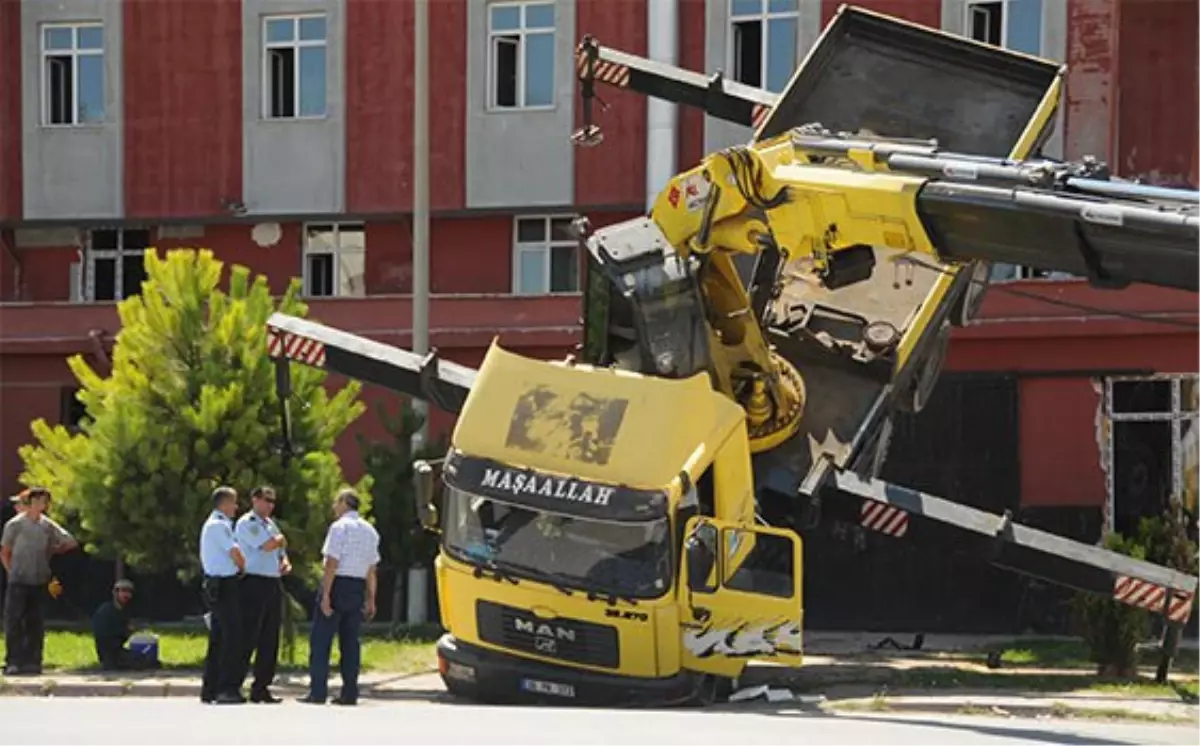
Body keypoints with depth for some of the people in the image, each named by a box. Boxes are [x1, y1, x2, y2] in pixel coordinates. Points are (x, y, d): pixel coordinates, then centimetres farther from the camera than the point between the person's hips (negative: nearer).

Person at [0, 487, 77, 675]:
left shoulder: (48, 526, 8)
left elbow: (71, 543, 16)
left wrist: (52, 551, 12)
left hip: (39, 582, 4)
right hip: (18, 581, -4)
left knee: (35, 623, 5)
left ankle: (32, 661, 9)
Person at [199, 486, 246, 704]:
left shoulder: (210, 524, 20)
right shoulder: (219, 525, -12)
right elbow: (234, 552, -18)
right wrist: (244, 568, 1)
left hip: (215, 585, 11)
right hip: (224, 585, -11)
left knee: (217, 638, 12)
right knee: (232, 637, -11)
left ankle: (209, 688, 14)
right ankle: (227, 689, -13)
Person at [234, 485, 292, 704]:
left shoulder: (270, 524, 20)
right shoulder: (247, 523, -6)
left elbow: (280, 551, 26)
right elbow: (267, 545, -19)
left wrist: (285, 562, 3)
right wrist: (281, 539, 1)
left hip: (273, 585, 8)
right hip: (254, 584, -8)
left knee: (270, 641, 8)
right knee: (247, 638, -9)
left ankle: (261, 688, 13)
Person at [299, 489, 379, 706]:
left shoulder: (339, 527, -9)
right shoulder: (370, 531, 13)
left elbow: (332, 563, -15)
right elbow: (371, 569, 12)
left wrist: (325, 594, -17)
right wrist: (370, 600, 14)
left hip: (337, 584, -7)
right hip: (358, 587, 7)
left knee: (320, 639, -3)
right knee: (350, 641, 9)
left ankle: (317, 692, -9)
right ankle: (349, 693, 6)